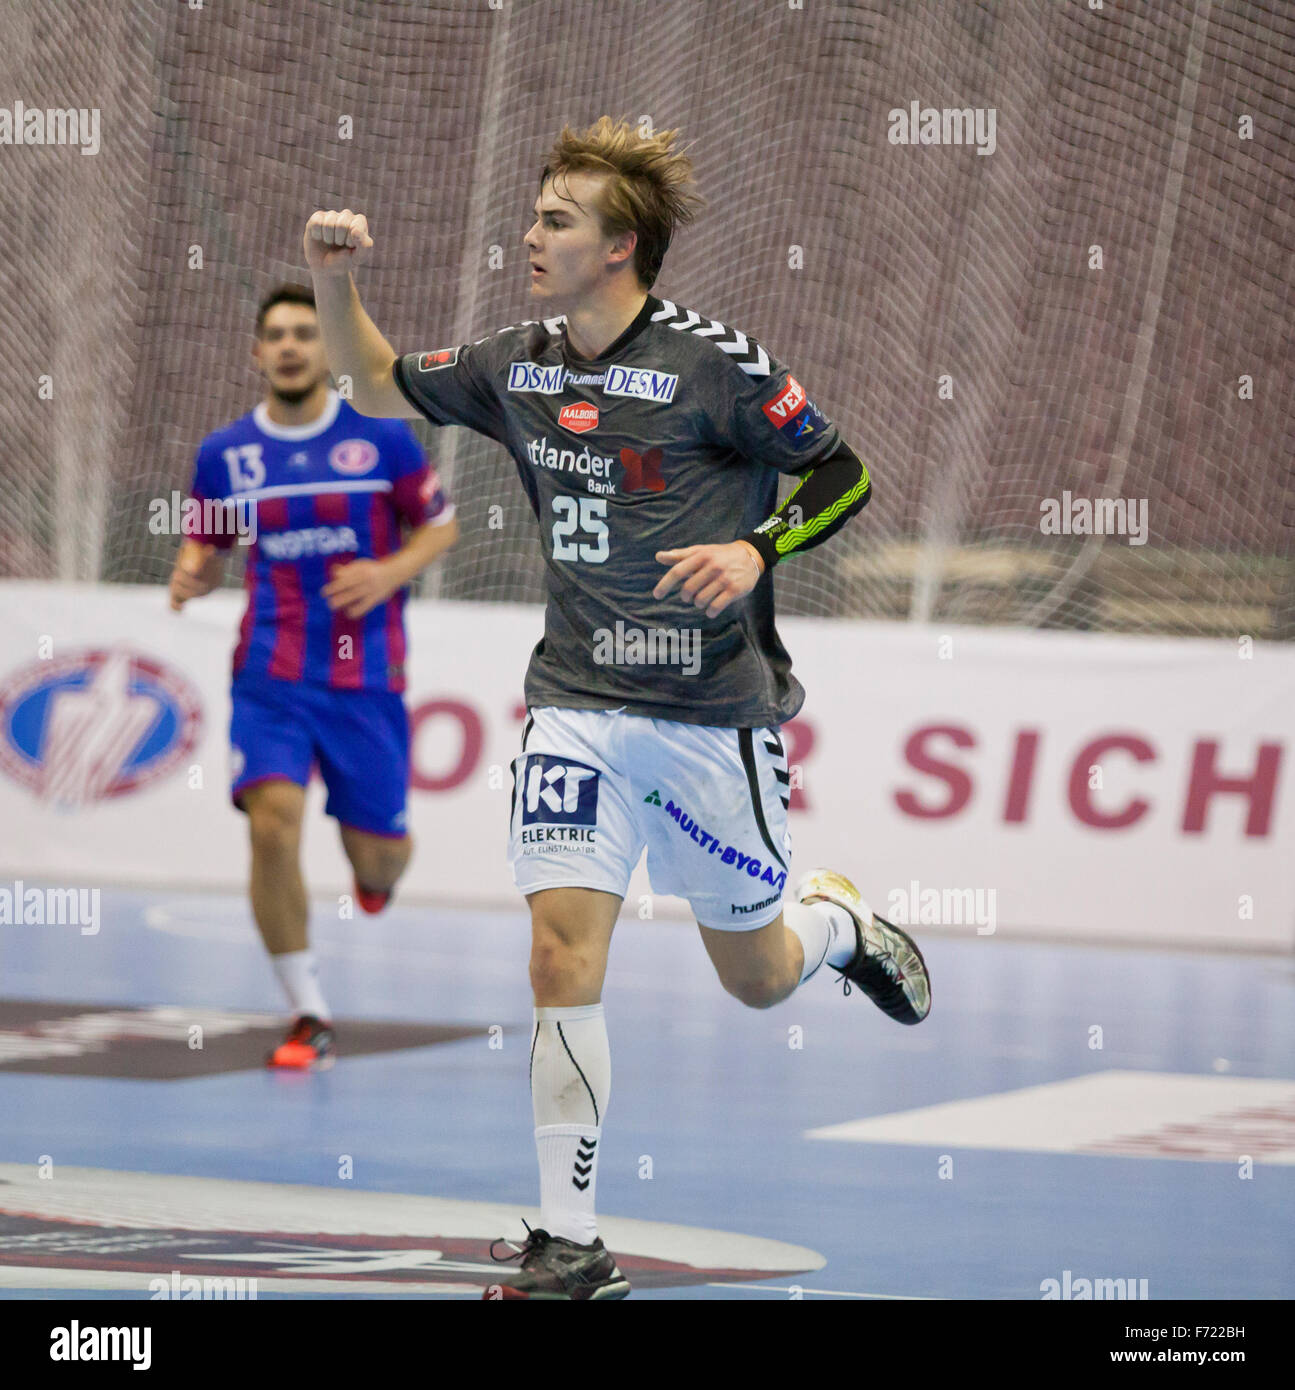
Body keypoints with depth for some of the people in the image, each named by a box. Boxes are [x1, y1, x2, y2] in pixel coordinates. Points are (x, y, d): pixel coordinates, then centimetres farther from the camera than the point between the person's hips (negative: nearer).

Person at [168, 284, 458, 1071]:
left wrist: (390, 572, -14)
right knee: (273, 820, -21)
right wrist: (191, 577, -9)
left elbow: (441, 526, 5)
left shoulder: (384, 438, -3)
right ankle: (309, 1017, -10)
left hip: (366, 678, -1)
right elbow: (209, 549, 14)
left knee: (376, 854, 4)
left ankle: (380, 866, 48)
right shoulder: (224, 455, 3)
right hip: (271, 676, 1)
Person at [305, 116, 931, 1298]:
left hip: (712, 716, -3)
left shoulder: (712, 364, -12)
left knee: (758, 979, 10)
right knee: (563, 955, -10)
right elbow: (382, 390, 19)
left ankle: (839, 918, 46)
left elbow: (845, 477, -6)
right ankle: (569, 1245, -6)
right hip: (577, 705, 4)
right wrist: (336, 286, 3)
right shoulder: (518, 365, 4)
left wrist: (755, 551, -22)